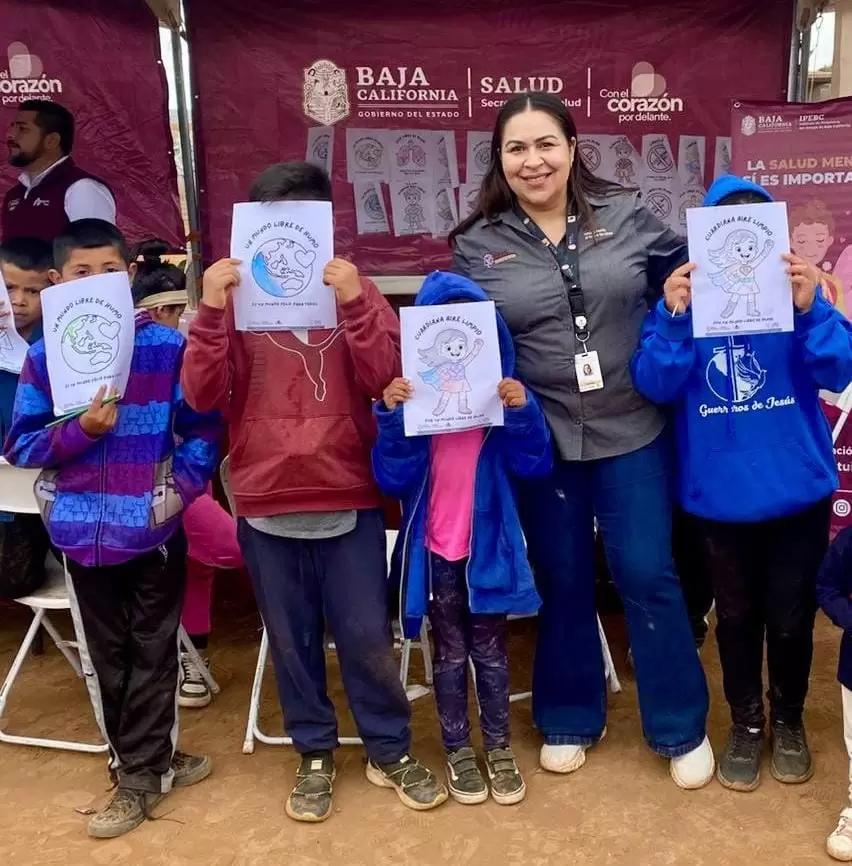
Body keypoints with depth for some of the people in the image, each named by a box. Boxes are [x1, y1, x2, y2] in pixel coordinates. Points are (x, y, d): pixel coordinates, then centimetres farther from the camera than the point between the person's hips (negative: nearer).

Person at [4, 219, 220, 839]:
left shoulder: (168, 347, -8)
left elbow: (203, 430, -4)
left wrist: (179, 490, -15)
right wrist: (81, 430, -17)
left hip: (153, 528, -2)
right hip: (82, 531, 3)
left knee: (152, 654, 10)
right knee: (105, 658, 14)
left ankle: (139, 776, 27)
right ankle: (153, 762, 33)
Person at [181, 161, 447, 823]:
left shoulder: (353, 288, 1)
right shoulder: (236, 296, 1)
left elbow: (385, 380, -10)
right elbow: (202, 396, -8)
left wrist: (353, 303, -22)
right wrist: (211, 310, -19)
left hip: (350, 501, -1)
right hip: (266, 507, 1)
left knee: (366, 636, 9)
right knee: (292, 640, 14)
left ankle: (390, 751, 30)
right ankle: (315, 754, 34)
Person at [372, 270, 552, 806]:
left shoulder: (501, 389, -4)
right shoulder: (410, 393, -8)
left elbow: (534, 464, -7)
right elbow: (393, 479, -12)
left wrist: (522, 411, -23)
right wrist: (392, 417, -25)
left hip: (489, 543, 1)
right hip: (435, 548, -1)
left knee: (490, 649, 16)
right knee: (450, 653, 15)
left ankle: (500, 748, 33)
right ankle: (458, 750, 32)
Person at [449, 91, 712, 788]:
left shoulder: (625, 216, 0)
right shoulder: (477, 245, -1)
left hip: (632, 433, 0)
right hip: (541, 439, 0)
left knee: (647, 575, 7)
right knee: (562, 581, 12)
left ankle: (681, 729, 28)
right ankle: (569, 720, 34)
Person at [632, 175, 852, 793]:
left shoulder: (795, 289, -4)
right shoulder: (683, 296, -5)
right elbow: (654, 385, -14)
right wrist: (675, 319, -29)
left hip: (798, 488, 0)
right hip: (718, 494, 0)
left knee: (790, 616, 15)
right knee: (736, 615, 17)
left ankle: (789, 720, 40)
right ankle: (747, 723, 38)